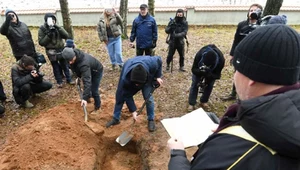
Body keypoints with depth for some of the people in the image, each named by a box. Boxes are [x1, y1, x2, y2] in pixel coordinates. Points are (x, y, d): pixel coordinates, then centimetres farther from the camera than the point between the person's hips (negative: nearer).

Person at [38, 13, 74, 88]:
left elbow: (66, 36, -9)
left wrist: (58, 28, -20)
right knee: (56, 67, 9)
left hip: (61, 49, 2)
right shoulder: (42, 29, -7)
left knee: (65, 65, 12)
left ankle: (69, 79, 27)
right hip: (51, 52, -2)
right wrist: (49, 35, -22)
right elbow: (41, 42, -12)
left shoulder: (57, 27, 2)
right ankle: (59, 81, 25)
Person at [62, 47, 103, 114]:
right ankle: (88, 97, 54)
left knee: (94, 90, -6)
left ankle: (97, 108, 14)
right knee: (88, 87, 26)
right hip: (89, 70, 8)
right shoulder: (73, 54, -23)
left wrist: (85, 98, -52)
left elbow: (87, 81, -49)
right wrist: (78, 76, 6)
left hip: (96, 71, -8)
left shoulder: (83, 64, -46)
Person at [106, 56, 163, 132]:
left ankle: (151, 120, 10)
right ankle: (116, 118, 18)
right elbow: (127, 96, -27)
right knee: (120, 96, 0)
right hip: (130, 79, 0)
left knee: (148, 98, -10)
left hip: (148, 78, 0)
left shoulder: (151, 63, -45)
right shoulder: (125, 79, -43)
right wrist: (133, 111, -25)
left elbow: (158, 60, -18)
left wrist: (158, 76, -20)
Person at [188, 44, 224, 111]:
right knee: (194, 84, -7)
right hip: (199, 69, -1)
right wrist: (200, 71, -52)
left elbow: (217, 75, -29)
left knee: (209, 85, -3)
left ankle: (203, 101, 19)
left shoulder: (221, 60, -39)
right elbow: (193, 69, -30)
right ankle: (191, 104, 1)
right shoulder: (199, 55, -42)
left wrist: (209, 75, -51)